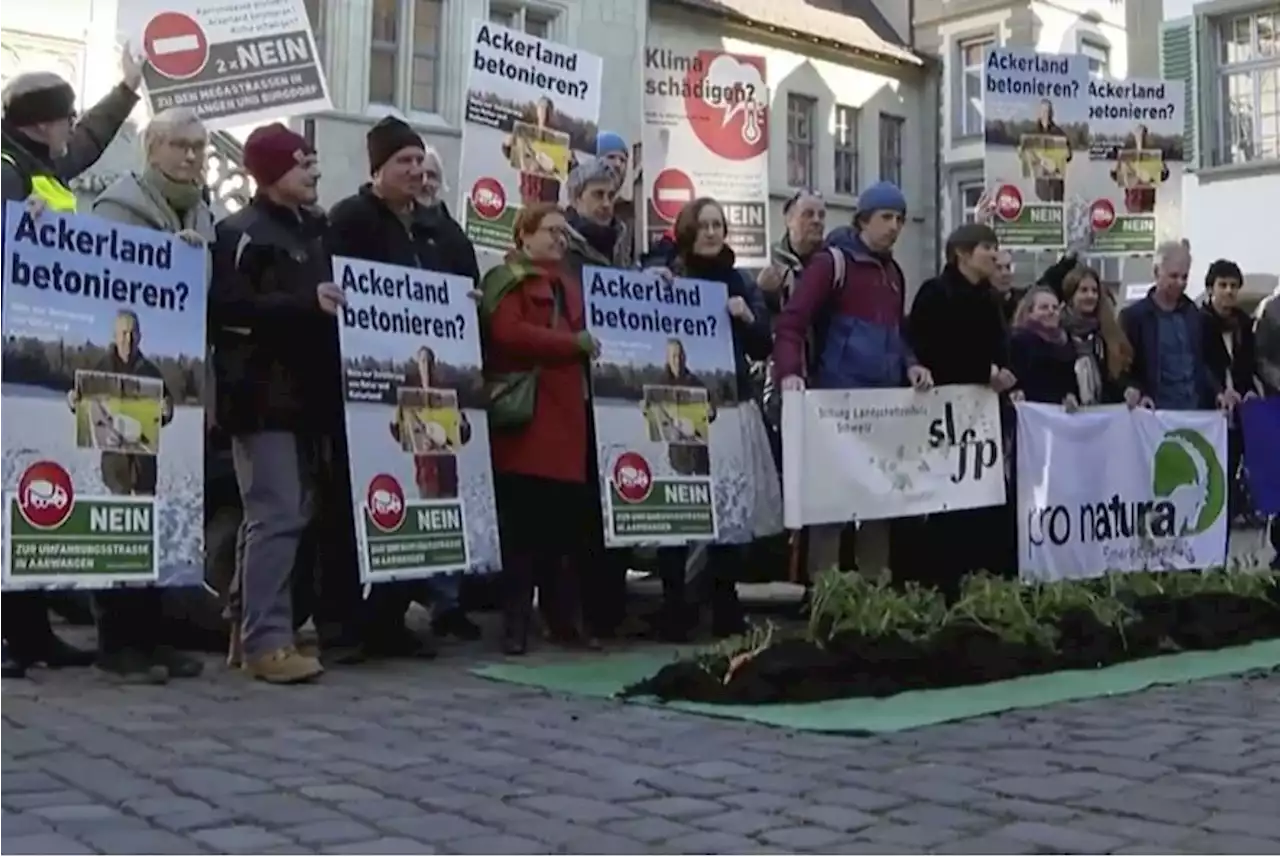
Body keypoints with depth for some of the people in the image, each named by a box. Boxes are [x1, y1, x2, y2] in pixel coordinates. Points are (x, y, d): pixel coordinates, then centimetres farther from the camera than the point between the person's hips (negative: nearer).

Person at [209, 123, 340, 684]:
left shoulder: (316, 229, 18)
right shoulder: (240, 232, -6)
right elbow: (229, 307, -19)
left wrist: (337, 306, 13)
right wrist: (306, 304, -21)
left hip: (307, 392, 8)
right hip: (263, 395, -8)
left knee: (292, 514, 10)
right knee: (276, 516, -12)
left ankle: (251, 630, 20)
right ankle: (266, 640, -8)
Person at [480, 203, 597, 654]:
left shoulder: (567, 282, 24)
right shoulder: (507, 280, 0)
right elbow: (508, 333, -16)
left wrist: (586, 343, 10)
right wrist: (574, 342, -13)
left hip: (566, 414, 7)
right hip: (525, 415, -7)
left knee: (566, 524, 6)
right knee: (523, 524, -6)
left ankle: (565, 618, 13)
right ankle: (515, 624, -1)